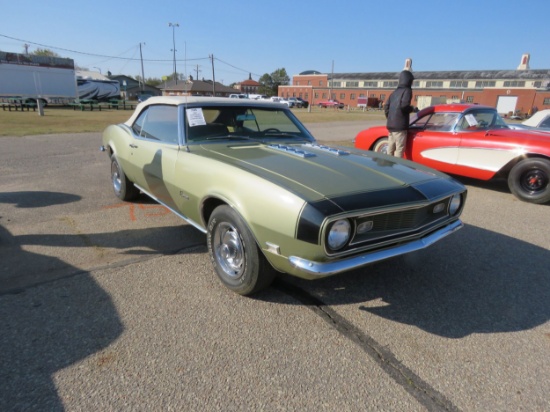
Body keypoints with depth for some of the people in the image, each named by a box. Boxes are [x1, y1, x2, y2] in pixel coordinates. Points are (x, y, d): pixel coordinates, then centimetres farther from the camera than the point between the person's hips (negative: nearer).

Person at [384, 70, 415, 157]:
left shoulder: (395, 92, 16)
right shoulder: (407, 90, -5)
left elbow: (386, 106, 13)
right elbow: (404, 106, -18)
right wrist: (412, 109, 0)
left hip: (390, 125, 8)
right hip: (399, 126, -8)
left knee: (390, 149, 12)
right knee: (399, 149, -5)